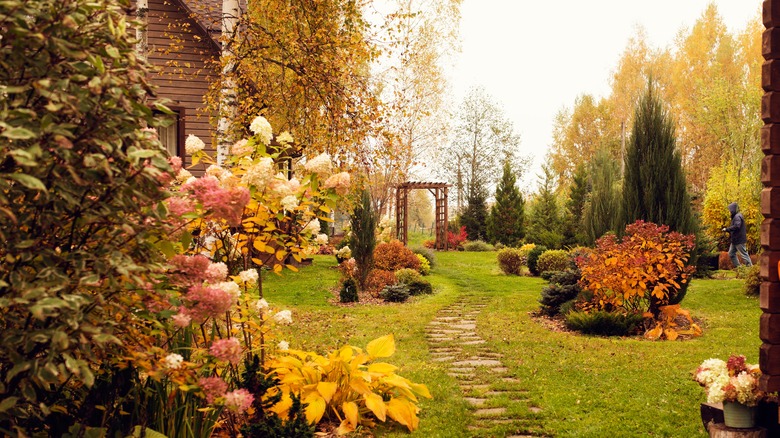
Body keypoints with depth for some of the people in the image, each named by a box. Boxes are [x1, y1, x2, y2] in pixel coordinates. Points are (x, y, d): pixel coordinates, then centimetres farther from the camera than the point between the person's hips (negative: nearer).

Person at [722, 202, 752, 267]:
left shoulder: (737, 216, -16)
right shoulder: (735, 216, 16)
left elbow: (736, 226, -28)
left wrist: (727, 229, -22)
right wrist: (729, 231, 11)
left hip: (739, 240, -11)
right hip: (735, 240, 11)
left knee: (743, 254, -6)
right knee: (731, 253, 13)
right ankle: (737, 267, 17)